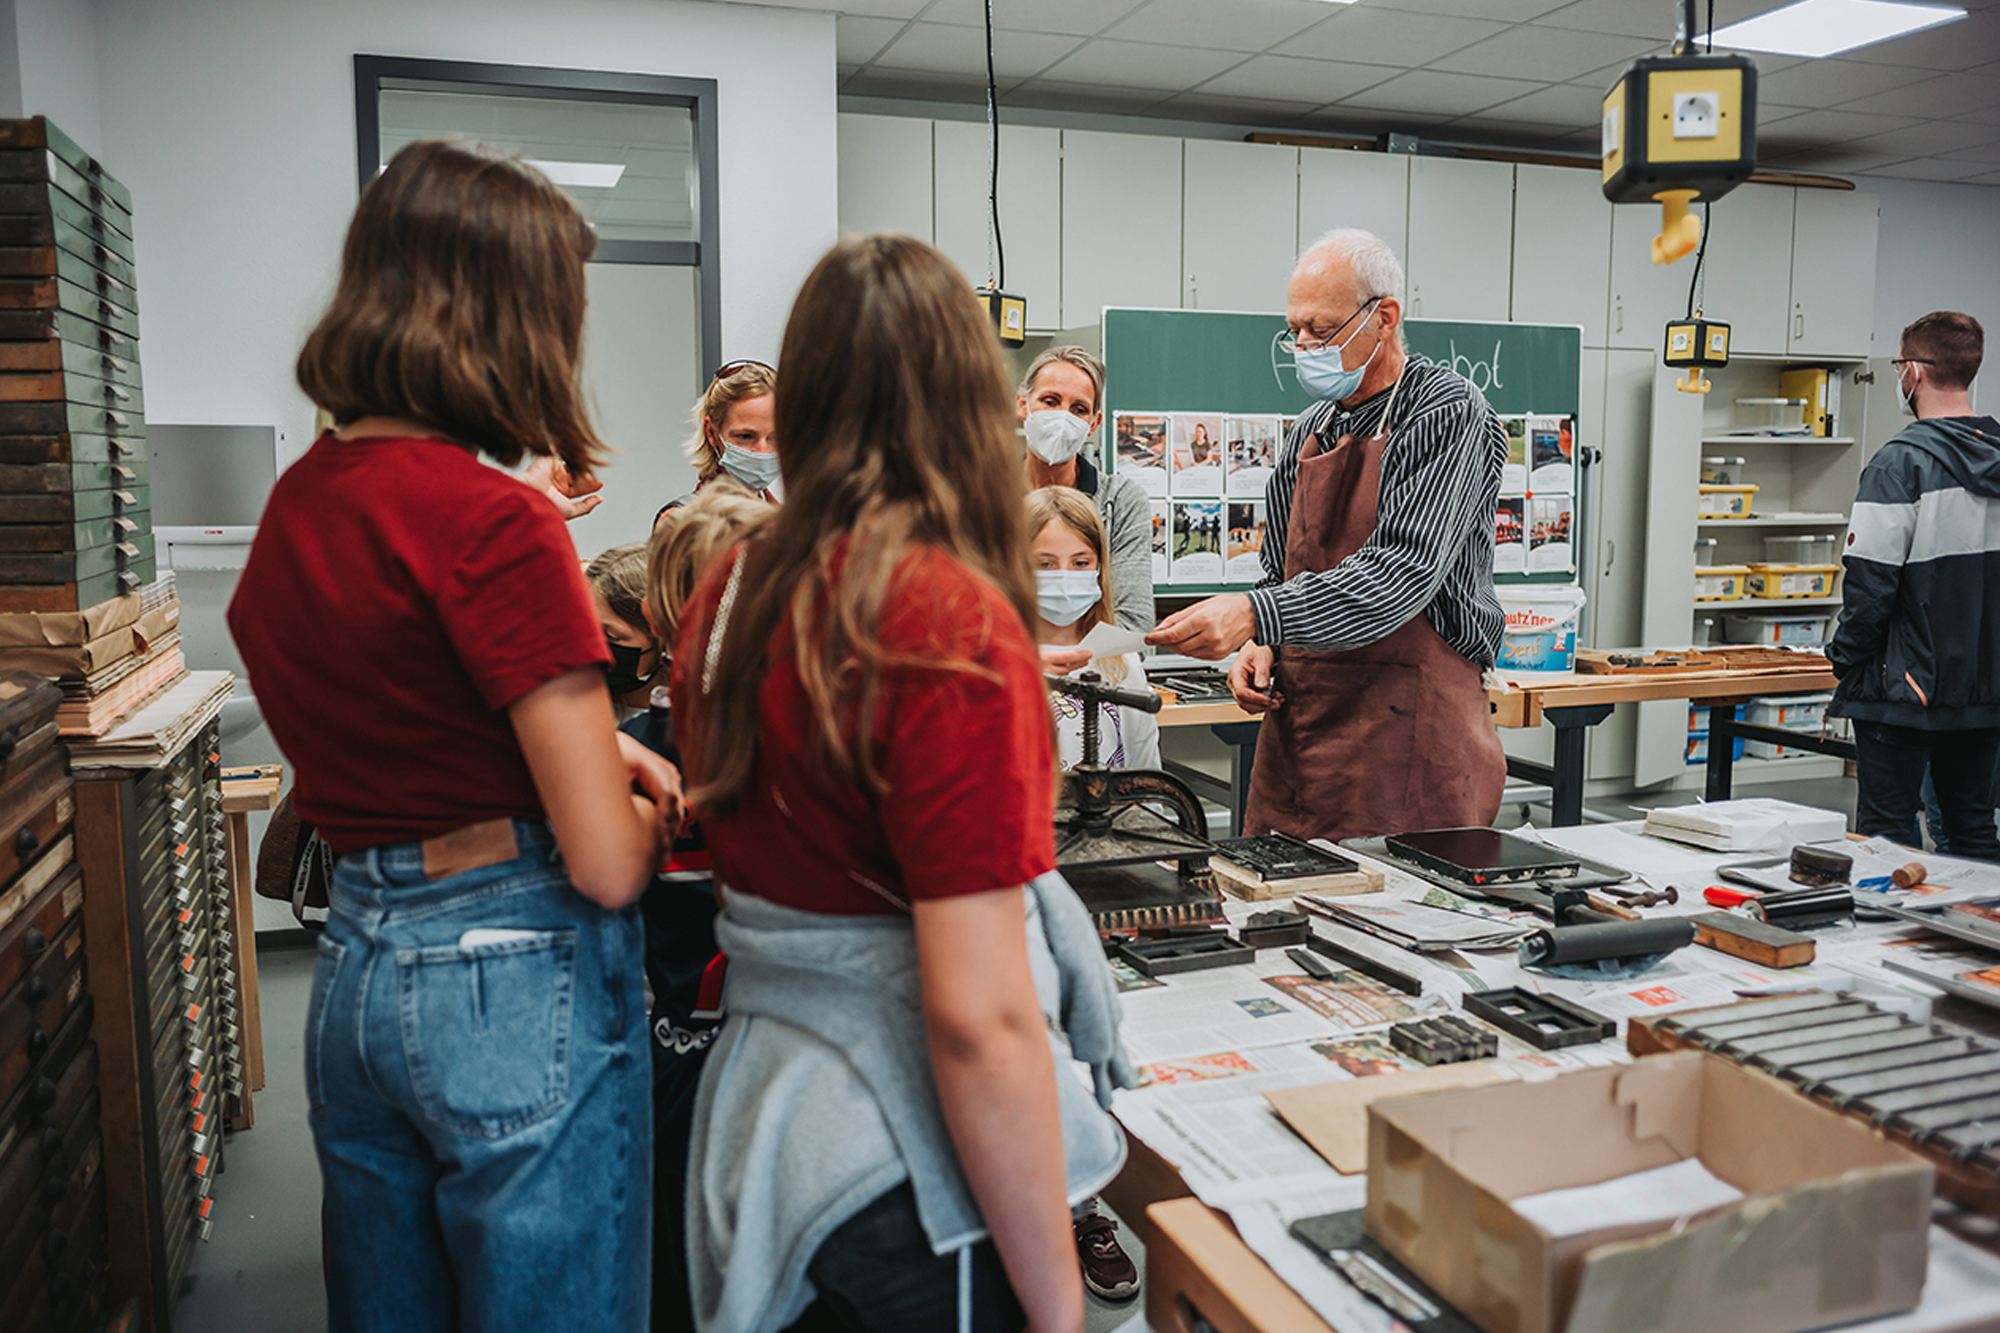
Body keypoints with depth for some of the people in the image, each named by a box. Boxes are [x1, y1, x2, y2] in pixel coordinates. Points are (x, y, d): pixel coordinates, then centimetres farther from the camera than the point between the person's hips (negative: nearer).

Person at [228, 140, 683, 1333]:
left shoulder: (296, 502, 6)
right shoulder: (493, 523, -19)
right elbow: (607, 864, -20)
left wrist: (589, 746, 8)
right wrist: (649, 816, 2)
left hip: (355, 962, 8)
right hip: (516, 976, -8)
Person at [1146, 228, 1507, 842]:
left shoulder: (1449, 412, -8)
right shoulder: (1310, 430, 14)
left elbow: (1403, 572, -20)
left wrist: (1255, 613, -29)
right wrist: (1261, 646, 0)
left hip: (1412, 731, -6)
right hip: (1298, 722, 6)